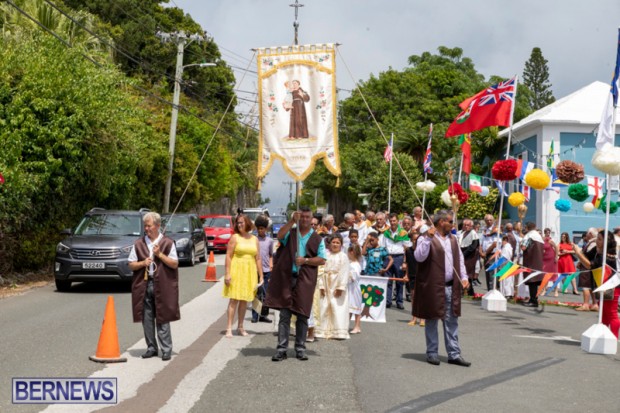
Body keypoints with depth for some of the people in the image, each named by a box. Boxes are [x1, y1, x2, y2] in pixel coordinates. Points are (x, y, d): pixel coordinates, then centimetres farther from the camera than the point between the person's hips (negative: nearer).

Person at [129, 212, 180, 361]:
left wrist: (160, 254, -13)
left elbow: (175, 264, -2)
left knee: (162, 318, -1)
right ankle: (151, 348, 16)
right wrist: (143, 263, -10)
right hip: (144, 284, 3)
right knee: (147, 319, 5)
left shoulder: (168, 243, 1)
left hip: (162, 285, -3)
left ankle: (166, 349, 4)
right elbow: (131, 265, 9)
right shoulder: (139, 244, 9)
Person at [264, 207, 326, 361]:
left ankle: (300, 348, 13)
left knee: (302, 315, 4)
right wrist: (292, 221, -18)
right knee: (284, 315, -1)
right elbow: (280, 235, -12)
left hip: (305, 280, 0)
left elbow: (322, 260, 3)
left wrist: (305, 260, -10)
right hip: (286, 278, 0)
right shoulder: (290, 233, 10)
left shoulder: (317, 239, 9)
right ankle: (282, 348, 1)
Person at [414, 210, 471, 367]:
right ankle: (432, 353, 13)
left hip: (451, 287, 6)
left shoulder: (453, 239, 16)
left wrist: (464, 277, 7)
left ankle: (454, 354, 11)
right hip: (432, 287, -6)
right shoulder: (426, 238, -7)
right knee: (432, 320, 4)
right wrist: (428, 238, -26)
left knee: (452, 321, 7)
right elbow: (419, 257, -21)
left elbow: (460, 259, 18)